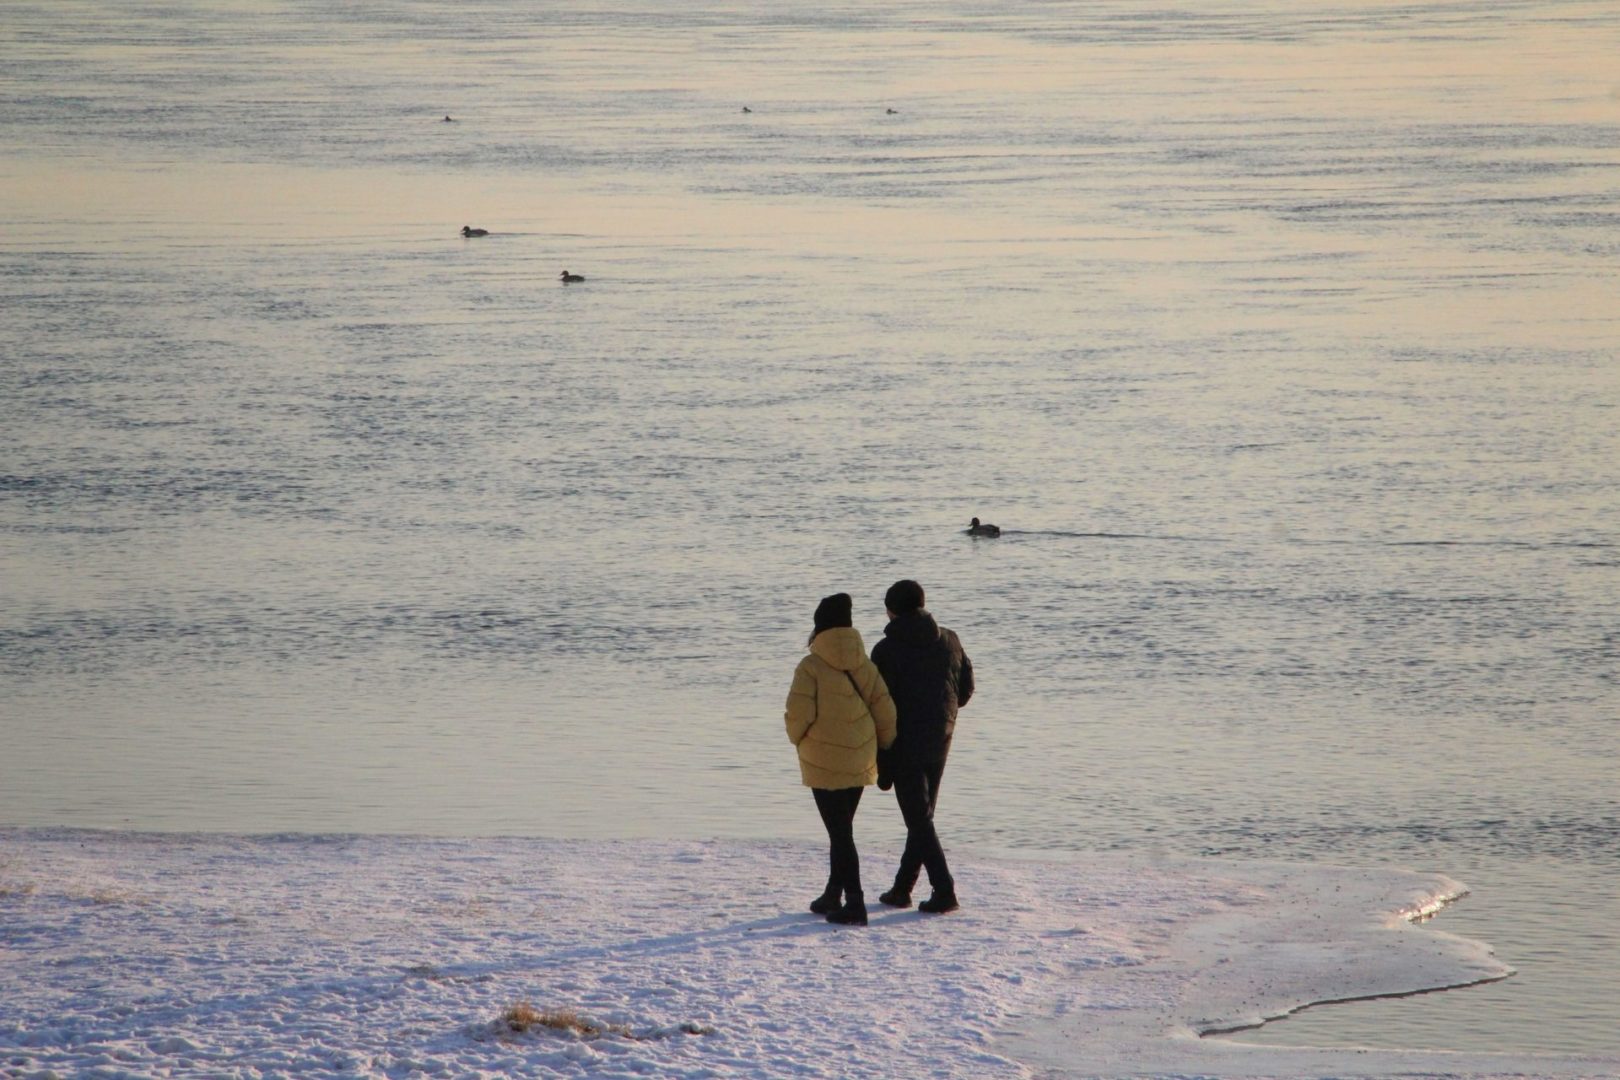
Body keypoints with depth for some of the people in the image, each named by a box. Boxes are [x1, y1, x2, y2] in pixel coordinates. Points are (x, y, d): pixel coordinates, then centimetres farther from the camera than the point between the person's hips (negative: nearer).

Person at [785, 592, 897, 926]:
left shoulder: (811, 667, -12)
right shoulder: (864, 666, 3)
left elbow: (799, 713, -16)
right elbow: (885, 710, 2)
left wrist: (799, 740, 5)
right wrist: (880, 746, 16)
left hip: (824, 763, -5)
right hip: (859, 762, 5)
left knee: (839, 832, -4)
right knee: (843, 830, 18)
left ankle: (854, 904, -10)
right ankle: (833, 895, 27)